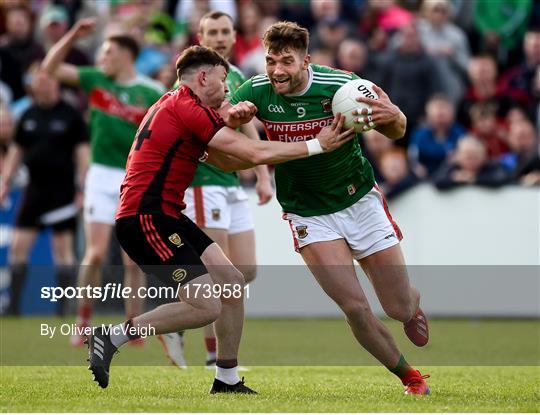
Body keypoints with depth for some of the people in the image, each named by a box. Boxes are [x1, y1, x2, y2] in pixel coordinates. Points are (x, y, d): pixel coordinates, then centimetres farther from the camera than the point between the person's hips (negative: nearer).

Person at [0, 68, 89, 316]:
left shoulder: (70, 115, -2)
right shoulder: (29, 116, 11)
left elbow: (83, 152, -2)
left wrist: (81, 187, -7)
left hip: (62, 190, -4)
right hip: (35, 189, 4)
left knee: (63, 249, -1)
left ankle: (64, 305, 5)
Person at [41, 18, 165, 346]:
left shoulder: (152, 93, -4)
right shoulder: (96, 80, 5)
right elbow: (51, 67, 5)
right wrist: (73, 36, -4)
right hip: (102, 175, 2)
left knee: (134, 258, 1)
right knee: (96, 252, -5)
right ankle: (84, 320, 7)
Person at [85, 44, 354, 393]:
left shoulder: (173, 105, 18)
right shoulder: (188, 108, -13)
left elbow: (229, 162, 20)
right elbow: (255, 154, -16)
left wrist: (230, 125, 1)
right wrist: (317, 145, -9)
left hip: (166, 216, 11)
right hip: (145, 219, -11)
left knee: (232, 284, 9)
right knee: (206, 307, -15)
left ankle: (227, 381, 16)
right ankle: (111, 336, -6)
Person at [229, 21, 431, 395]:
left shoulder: (340, 85, -19)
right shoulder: (258, 92, -15)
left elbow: (396, 133, -9)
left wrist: (394, 117, -34)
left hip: (359, 200, 0)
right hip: (309, 215, 0)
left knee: (401, 308, 5)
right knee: (355, 308, -15)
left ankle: (414, 299, 45)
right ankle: (409, 376, 10)